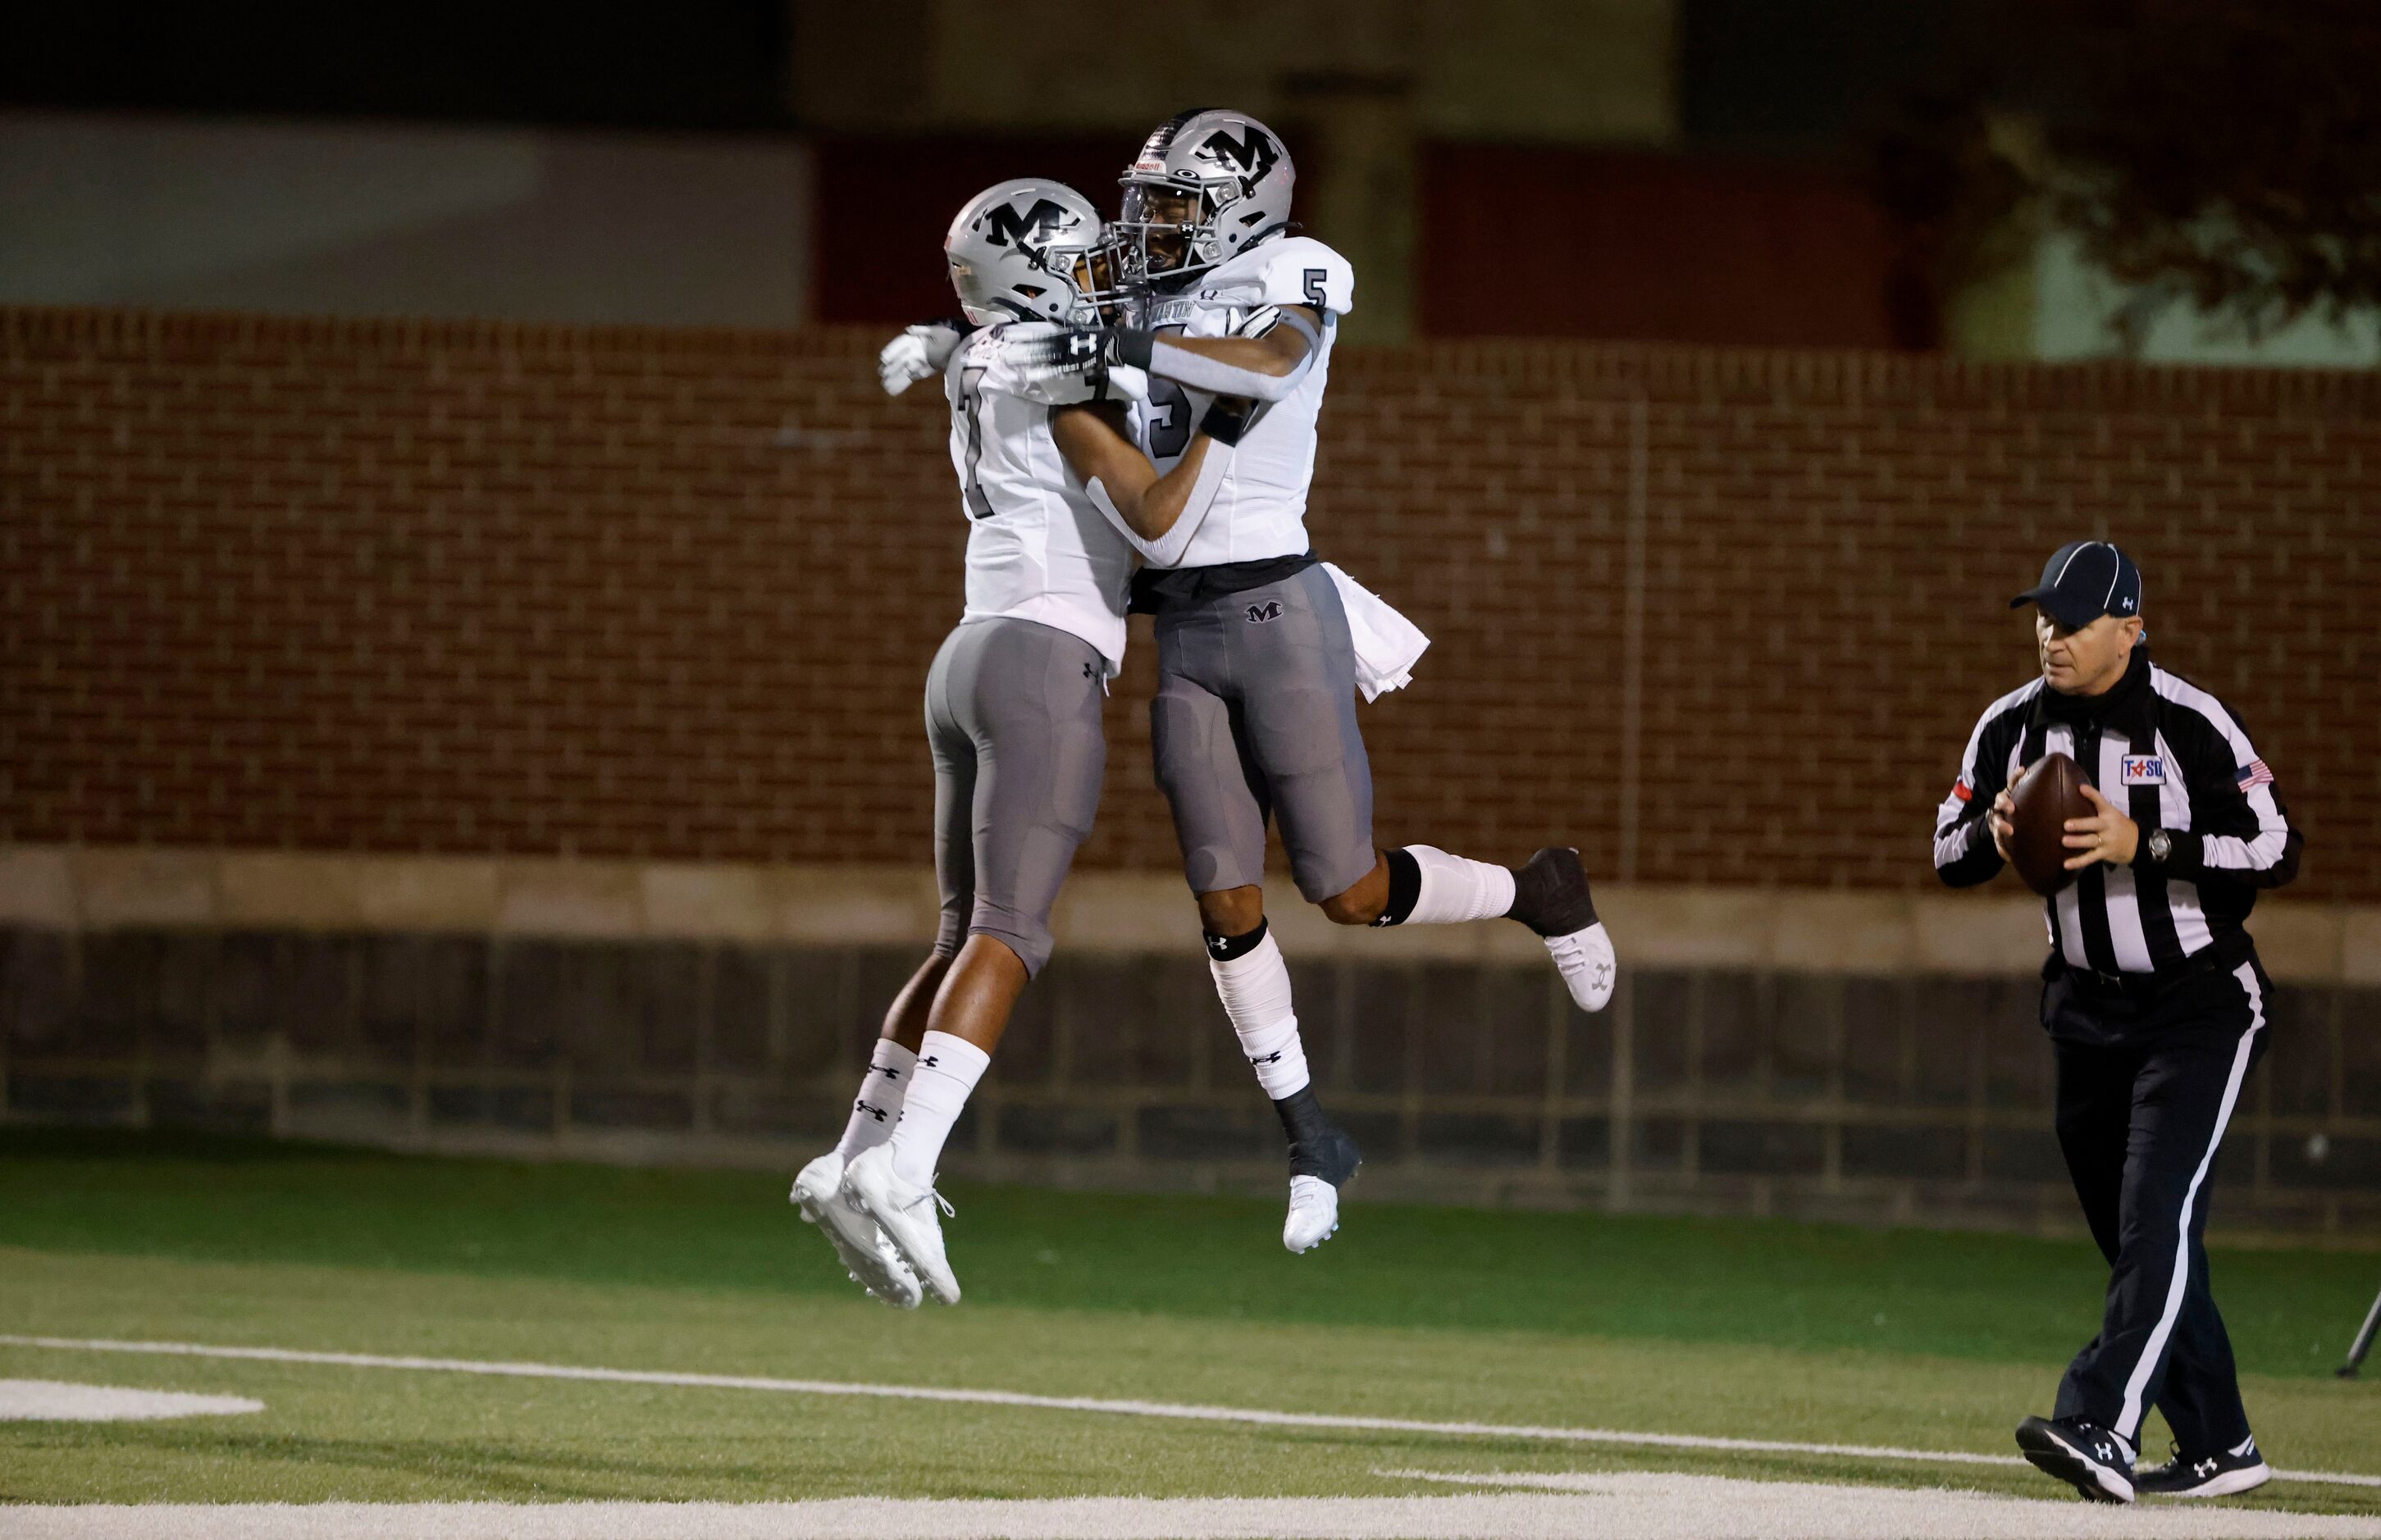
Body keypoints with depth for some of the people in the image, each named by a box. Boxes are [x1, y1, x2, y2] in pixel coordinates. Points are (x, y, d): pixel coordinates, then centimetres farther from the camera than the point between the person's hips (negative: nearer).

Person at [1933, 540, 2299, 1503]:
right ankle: (2218, 1448, 20)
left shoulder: (2191, 725, -15)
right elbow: (1949, 857, 7)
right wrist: (1995, 833, -17)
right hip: (2085, 1010, 6)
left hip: (2201, 1007, -6)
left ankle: (2102, 1431, -31)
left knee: (2157, 1216, -19)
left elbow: (2276, 850, -18)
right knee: (2134, 1237, 9)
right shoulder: (2013, 727, 2)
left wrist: (2143, 843, -27)